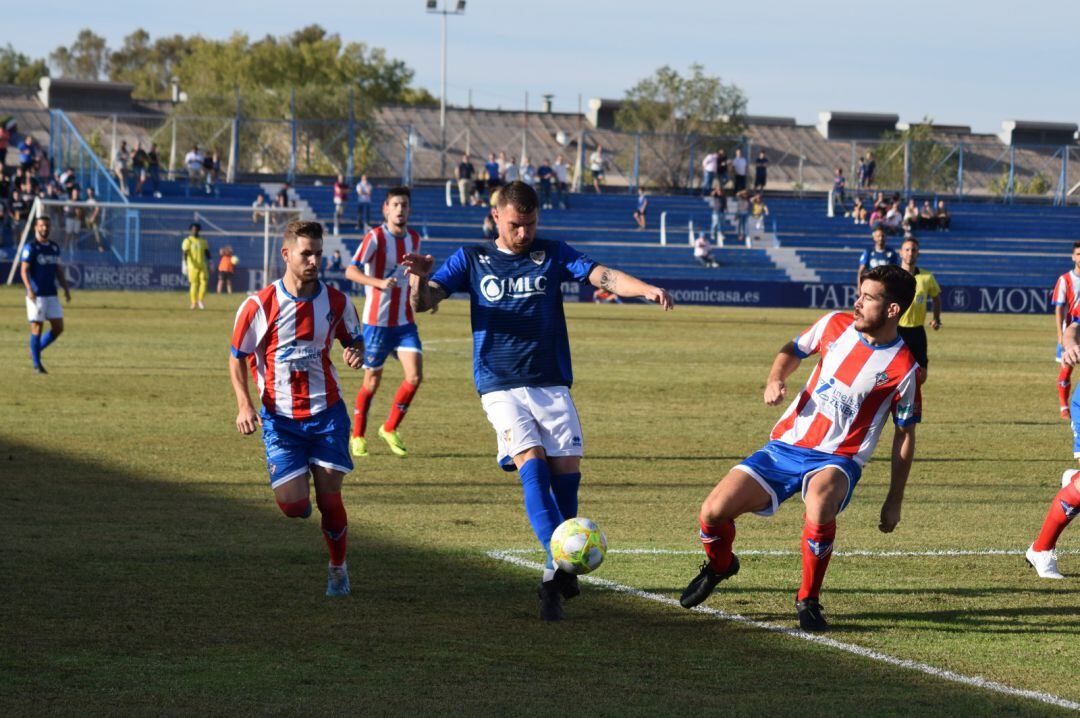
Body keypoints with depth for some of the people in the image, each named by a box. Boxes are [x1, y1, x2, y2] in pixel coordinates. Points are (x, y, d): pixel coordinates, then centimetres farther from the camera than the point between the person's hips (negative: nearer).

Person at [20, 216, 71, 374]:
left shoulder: (55, 247, 13)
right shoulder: (30, 248, -6)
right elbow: (24, 270, -12)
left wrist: (66, 289, 11)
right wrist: (29, 289, -25)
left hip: (51, 294, 6)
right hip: (36, 295, -6)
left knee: (58, 328, 2)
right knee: (37, 328, -4)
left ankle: (36, 350, 22)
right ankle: (37, 365, 3)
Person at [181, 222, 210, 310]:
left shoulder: (203, 241, 12)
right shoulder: (187, 241, -4)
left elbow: (207, 253, 17)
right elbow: (184, 253, -12)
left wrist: (209, 265, 13)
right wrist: (184, 265, -22)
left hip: (203, 266, 4)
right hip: (192, 266, -4)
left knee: (204, 282, -6)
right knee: (194, 284, -2)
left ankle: (200, 300, 7)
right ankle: (194, 302, 8)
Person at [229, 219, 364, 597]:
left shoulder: (336, 302, -1)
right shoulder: (259, 305, -8)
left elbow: (354, 340, 16)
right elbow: (238, 357, 2)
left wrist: (356, 353, -9)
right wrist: (244, 405, -10)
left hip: (327, 412, 1)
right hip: (280, 417, -1)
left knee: (329, 499, -5)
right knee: (294, 505, -10)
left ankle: (338, 569, 19)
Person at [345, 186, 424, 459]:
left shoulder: (414, 238, 8)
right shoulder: (376, 237, -12)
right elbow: (350, 271, -23)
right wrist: (379, 282, -38)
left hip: (405, 321, 5)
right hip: (377, 321, -5)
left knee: (415, 376, -9)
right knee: (372, 381, 3)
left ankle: (390, 429, 10)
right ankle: (357, 437, 22)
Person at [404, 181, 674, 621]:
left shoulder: (552, 255, 10)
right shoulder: (472, 260, 9)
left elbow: (602, 276, -4)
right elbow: (422, 302, 1)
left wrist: (647, 290, -23)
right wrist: (420, 277, -22)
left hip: (552, 384, 2)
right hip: (501, 386, -2)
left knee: (567, 469, -7)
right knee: (532, 464, -19)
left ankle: (556, 577, 5)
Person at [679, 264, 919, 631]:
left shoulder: (903, 367, -9)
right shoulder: (836, 325, 0)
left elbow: (905, 434, 0)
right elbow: (793, 350, 20)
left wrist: (894, 500, 1)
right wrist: (774, 380, -2)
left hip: (836, 460, -4)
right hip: (786, 445, 4)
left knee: (820, 503, -40)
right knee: (712, 513, -10)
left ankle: (809, 599, -16)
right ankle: (719, 565, 28)